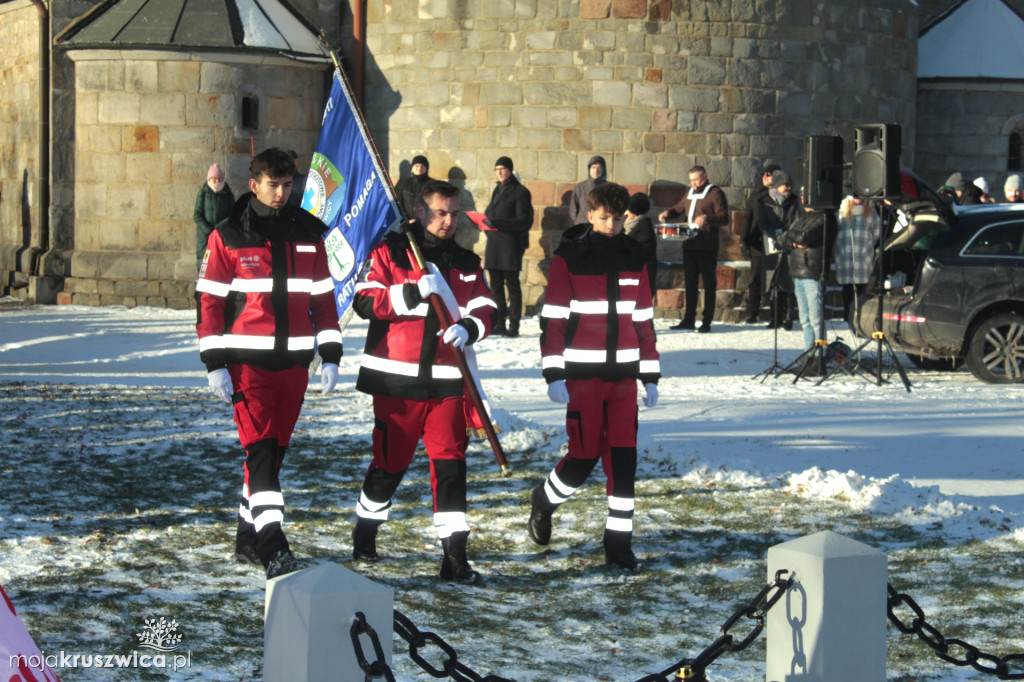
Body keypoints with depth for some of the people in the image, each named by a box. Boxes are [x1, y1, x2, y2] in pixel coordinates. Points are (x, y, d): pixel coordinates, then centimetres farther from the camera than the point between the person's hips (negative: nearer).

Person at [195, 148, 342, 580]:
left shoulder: (308, 235, 9)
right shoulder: (227, 237, -2)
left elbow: (323, 297, 13)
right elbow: (210, 301, -2)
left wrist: (331, 357, 7)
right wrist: (214, 364, -8)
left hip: (293, 361, 4)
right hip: (246, 361, -4)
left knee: (273, 450, 11)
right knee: (261, 447, -14)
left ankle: (248, 535, 25)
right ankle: (272, 545, -20)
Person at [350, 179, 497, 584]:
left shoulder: (466, 263, 13)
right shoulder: (390, 252, 0)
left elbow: (484, 309, 7)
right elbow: (365, 302, -10)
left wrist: (469, 328, -15)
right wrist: (414, 293, -22)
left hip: (447, 382, 3)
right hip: (396, 379, -3)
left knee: (450, 461, -5)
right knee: (391, 460, 6)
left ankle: (454, 553, -5)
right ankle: (365, 532, 31)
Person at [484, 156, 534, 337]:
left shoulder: (520, 192, -5)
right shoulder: (498, 190, 18)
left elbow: (524, 221, -12)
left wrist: (499, 223, -22)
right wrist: (486, 221, 2)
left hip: (511, 245, -7)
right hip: (494, 244, 7)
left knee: (512, 284, -5)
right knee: (495, 285, 7)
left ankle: (514, 326, -3)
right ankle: (499, 324, 13)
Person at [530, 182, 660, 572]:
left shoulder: (633, 257, 10)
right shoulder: (569, 258, -3)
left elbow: (644, 320, 15)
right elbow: (553, 319, -4)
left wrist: (651, 376, 12)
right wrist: (553, 374, -11)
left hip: (623, 375, 4)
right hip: (582, 375, -4)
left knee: (623, 459, 0)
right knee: (584, 455, -3)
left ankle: (619, 543, 7)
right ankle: (544, 501, 27)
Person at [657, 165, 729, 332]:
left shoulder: (715, 193, -5)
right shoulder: (690, 194, 17)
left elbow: (724, 218, -13)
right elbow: (679, 209, 31)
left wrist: (706, 218, -29)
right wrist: (667, 213, 9)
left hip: (707, 248, -7)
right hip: (689, 245, 7)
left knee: (709, 284, 0)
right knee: (689, 283, 9)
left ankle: (707, 322, 3)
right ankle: (689, 320, 16)